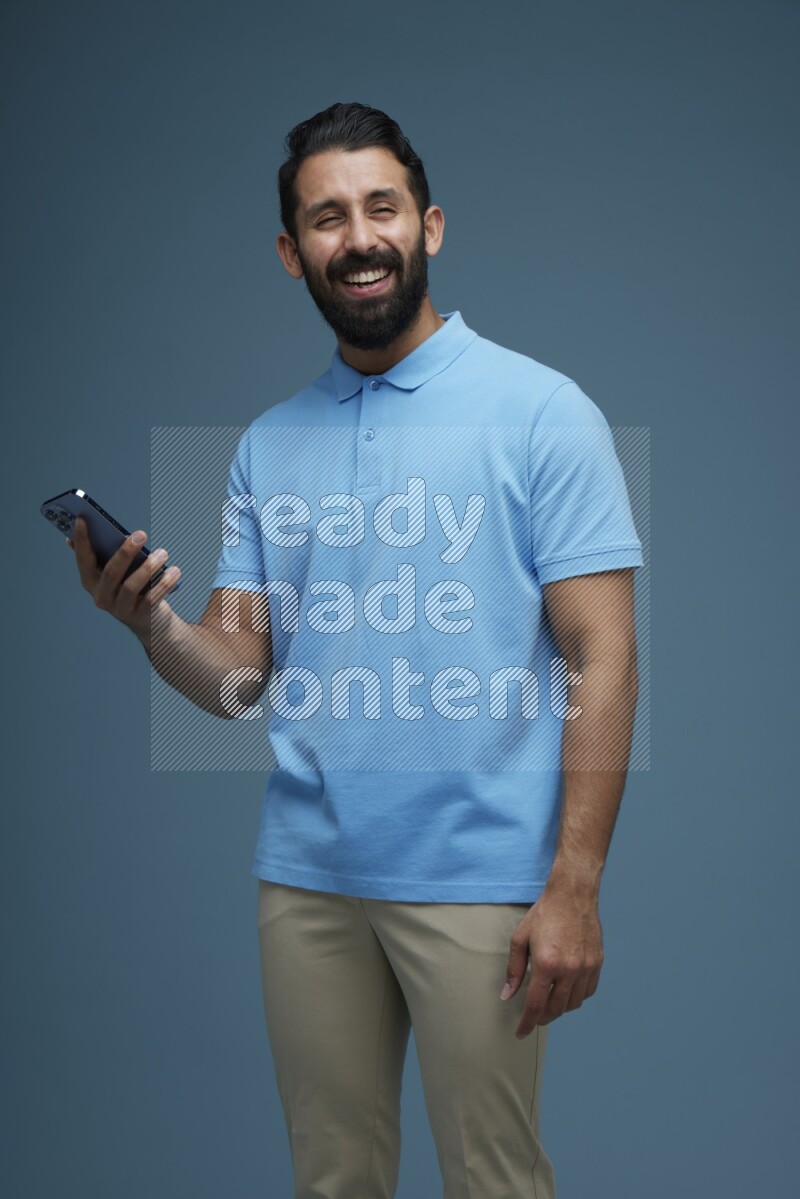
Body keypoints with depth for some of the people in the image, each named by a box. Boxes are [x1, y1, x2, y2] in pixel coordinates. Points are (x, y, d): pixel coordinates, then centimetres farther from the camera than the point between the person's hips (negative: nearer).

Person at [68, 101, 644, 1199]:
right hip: (306, 871, 5)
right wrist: (148, 622, -13)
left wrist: (575, 889, -15)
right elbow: (239, 677, 9)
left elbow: (601, 658, -8)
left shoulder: (541, 410, -3)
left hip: (476, 876, -4)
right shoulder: (268, 444, 12)